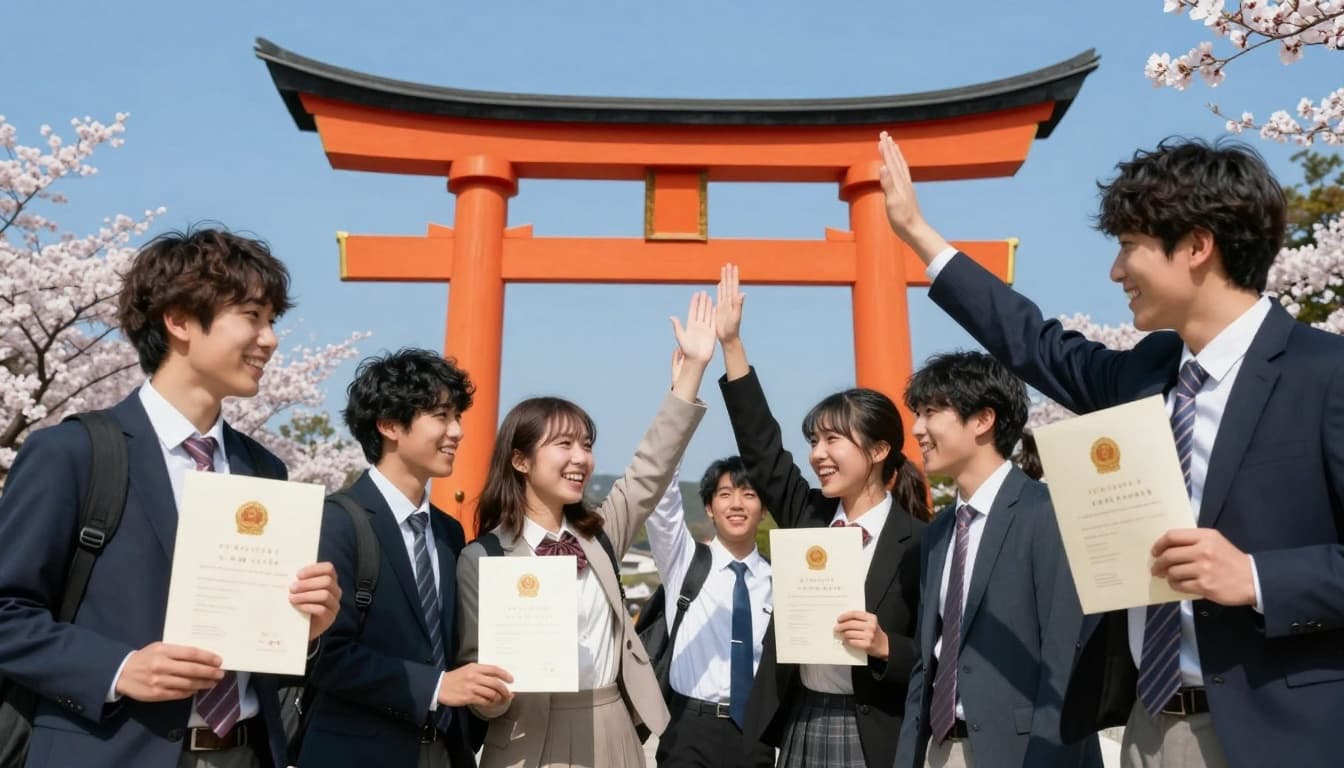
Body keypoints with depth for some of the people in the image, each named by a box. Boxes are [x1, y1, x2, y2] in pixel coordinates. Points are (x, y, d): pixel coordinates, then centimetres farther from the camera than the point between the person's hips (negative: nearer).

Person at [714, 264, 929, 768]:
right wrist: (731, 343, -7)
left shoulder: (917, 544, -10)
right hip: (801, 725, 5)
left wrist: (885, 646, -26)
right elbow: (761, 450, -4)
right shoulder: (810, 515, 3)